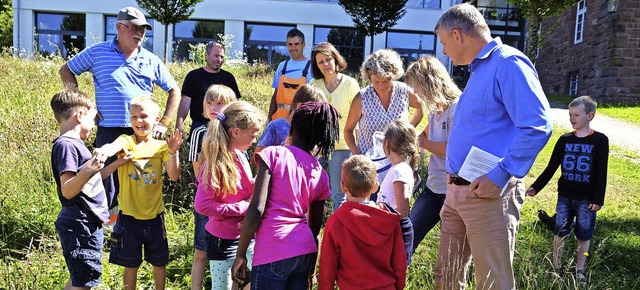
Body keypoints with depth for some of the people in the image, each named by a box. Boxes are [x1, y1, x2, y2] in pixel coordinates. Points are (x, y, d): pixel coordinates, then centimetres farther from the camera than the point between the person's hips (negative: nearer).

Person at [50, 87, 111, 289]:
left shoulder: (75, 143, 14)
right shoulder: (65, 145, -15)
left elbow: (92, 180, 24)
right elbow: (67, 190, -22)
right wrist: (87, 171, -38)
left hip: (88, 225, 10)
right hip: (79, 226, -10)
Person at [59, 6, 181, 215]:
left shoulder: (151, 60, 7)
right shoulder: (97, 52, 3)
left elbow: (174, 91, 13)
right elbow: (66, 71, 12)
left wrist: (164, 123, 3)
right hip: (109, 131, -1)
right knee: (107, 186, 5)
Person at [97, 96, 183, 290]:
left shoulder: (161, 146, -1)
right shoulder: (126, 141, -6)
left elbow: (174, 176, -11)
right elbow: (115, 146, -31)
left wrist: (173, 152, -26)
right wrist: (104, 150, -54)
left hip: (155, 215, 2)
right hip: (129, 216, -1)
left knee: (159, 262, 15)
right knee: (131, 265, 12)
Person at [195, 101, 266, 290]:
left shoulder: (239, 155, -1)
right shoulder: (215, 163, -22)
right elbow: (202, 205, -26)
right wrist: (242, 208, -22)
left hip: (246, 234, 7)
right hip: (223, 239, -7)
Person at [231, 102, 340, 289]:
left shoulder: (273, 154, -5)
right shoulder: (321, 174, 9)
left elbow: (256, 210, -13)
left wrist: (240, 255, -6)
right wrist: (311, 268, 26)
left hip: (274, 253, -5)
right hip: (305, 251, 5)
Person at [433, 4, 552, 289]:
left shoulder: (508, 64, -13)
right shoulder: (479, 69, 18)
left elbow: (537, 126, -23)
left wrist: (500, 175, -26)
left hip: (488, 194, -10)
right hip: (456, 192, 10)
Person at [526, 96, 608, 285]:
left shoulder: (600, 141, -5)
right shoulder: (565, 140, 3)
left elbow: (602, 173, -6)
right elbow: (551, 167, 6)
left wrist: (598, 199, -10)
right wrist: (536, 186, 0)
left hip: (586, 199, -2)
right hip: (564, 197, 2)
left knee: (584, 236, 8)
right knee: (560, 233, 5)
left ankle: (579, 271, 23)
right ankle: (556, 268, 19)